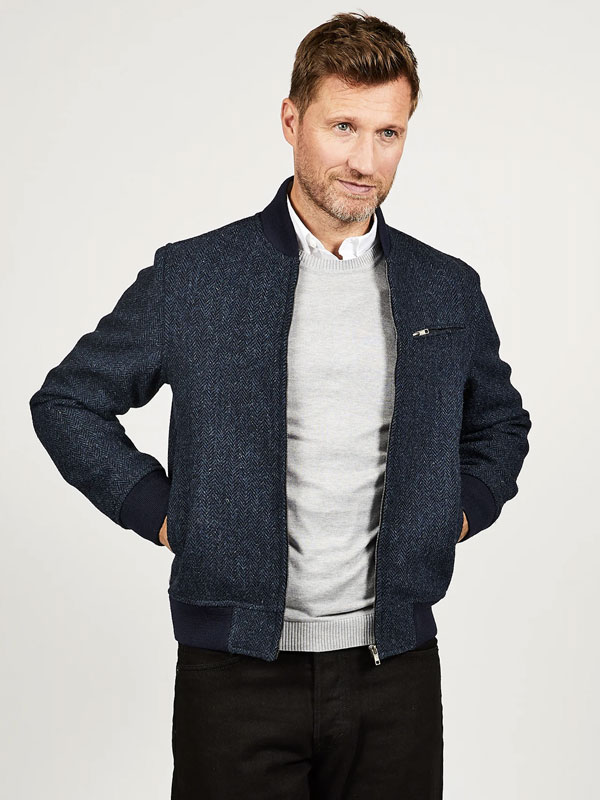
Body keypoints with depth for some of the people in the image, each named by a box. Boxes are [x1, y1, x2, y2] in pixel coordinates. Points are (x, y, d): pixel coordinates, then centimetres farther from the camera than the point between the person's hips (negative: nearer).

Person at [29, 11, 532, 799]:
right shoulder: (190, 276, -3)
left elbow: (500, 422, 23)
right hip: (238, 668, -2)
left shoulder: (450, 290, 6)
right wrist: (160, 514, -2)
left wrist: (454, 517, 7)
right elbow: (68, 401, 6)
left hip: (395, 669, 3)